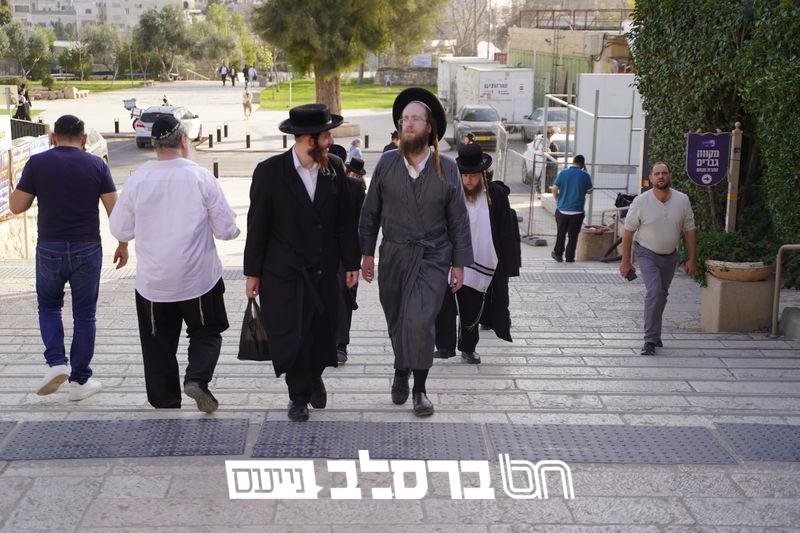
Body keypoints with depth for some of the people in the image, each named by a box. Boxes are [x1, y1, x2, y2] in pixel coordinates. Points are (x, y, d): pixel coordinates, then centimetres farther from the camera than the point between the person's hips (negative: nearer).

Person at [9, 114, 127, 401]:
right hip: (87, 249, 0)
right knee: (84, 315, 10)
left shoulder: (37, 163, -4)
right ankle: (80, 381, 14)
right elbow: (115, 210, -4)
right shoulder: (96, 165, -3)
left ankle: (56, 362, 3)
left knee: (49, 306, 22)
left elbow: (17, 206, -3)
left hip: (50, 249, 0)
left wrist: (20, 186, 17)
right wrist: (123, 245, 7)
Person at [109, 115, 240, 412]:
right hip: (199, 279, -1)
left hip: (152, 283, 1)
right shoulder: (201, 177, -11)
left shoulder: (138, 179, -7)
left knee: (159, 346, 14)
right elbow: (227, 230, -8)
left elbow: (120, 231, 2)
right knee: (206, 333, 18)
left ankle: (165, 405, 19)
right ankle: (197, 378, -6)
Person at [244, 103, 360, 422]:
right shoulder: (270, 171, -11)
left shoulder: (334, 169, -1)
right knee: (291, 336, 0)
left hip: (324, 271, 3)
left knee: (322, 332, 12)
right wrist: (253, 272, -2)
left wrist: (351, 263, 7)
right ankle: (299, 395, 23)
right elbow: (257, 225, -5)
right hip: (284, 273, -3)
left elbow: (344, 220, 6)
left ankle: (314, 376, 42)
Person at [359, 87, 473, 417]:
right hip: (393, 257, 2)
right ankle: (401, 373, 35)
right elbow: (370, 212, 7)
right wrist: (367, 253, 3)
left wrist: (459, 263, 1)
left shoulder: (447, 168, 0)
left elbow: (458, 220, 3)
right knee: (397, 324, 11)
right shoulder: (386, 164, 2)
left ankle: (419, 389, -3)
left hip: (433, 259, -2)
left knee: (419, 321, -17)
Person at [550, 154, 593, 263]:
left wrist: (557, 199, 11)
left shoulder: (563, 173, -4)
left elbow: (554, 189, -6)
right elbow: (589, 191, 5)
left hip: (562, 210, 1)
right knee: (573, 235, 8)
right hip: (577, 211, -1)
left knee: (561, 233, 16)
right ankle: (569, 257, 11)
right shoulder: (585, 175, -6)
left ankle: (558, 254, 22)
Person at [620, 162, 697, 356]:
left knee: (661, 295, 15)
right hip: (647, 254, -4)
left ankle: (653, 334, 32)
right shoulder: (641, 201, -13)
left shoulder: (682, 200, -5)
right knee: (654, 292, -20)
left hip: (670, 255, 4)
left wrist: (692, 259, 1)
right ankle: (651, 340, -17)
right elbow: (628, 231, -7)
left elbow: (689, 230, 3)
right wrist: (625, 262, -8)